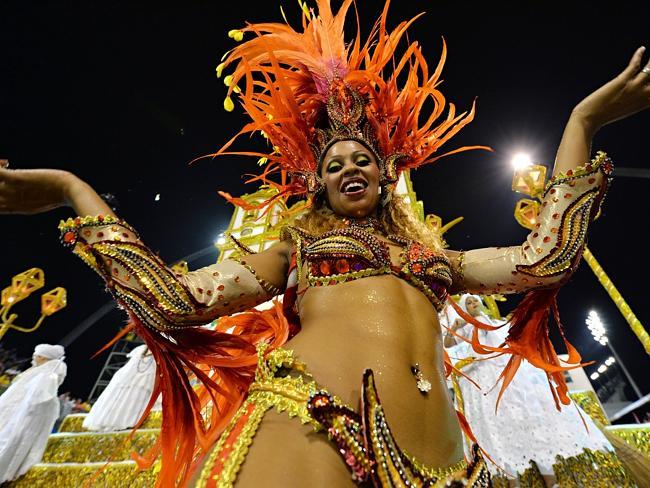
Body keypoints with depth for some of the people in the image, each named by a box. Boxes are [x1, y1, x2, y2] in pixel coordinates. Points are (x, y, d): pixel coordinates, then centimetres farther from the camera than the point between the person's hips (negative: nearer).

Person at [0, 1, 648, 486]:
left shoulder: (435, 256, 21)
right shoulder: (294, 249, 13)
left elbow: (541, 257, 15)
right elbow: (173, 299, 5)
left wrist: (583, 121, 21)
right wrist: (73, 190, 9)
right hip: (305, 422, -3)